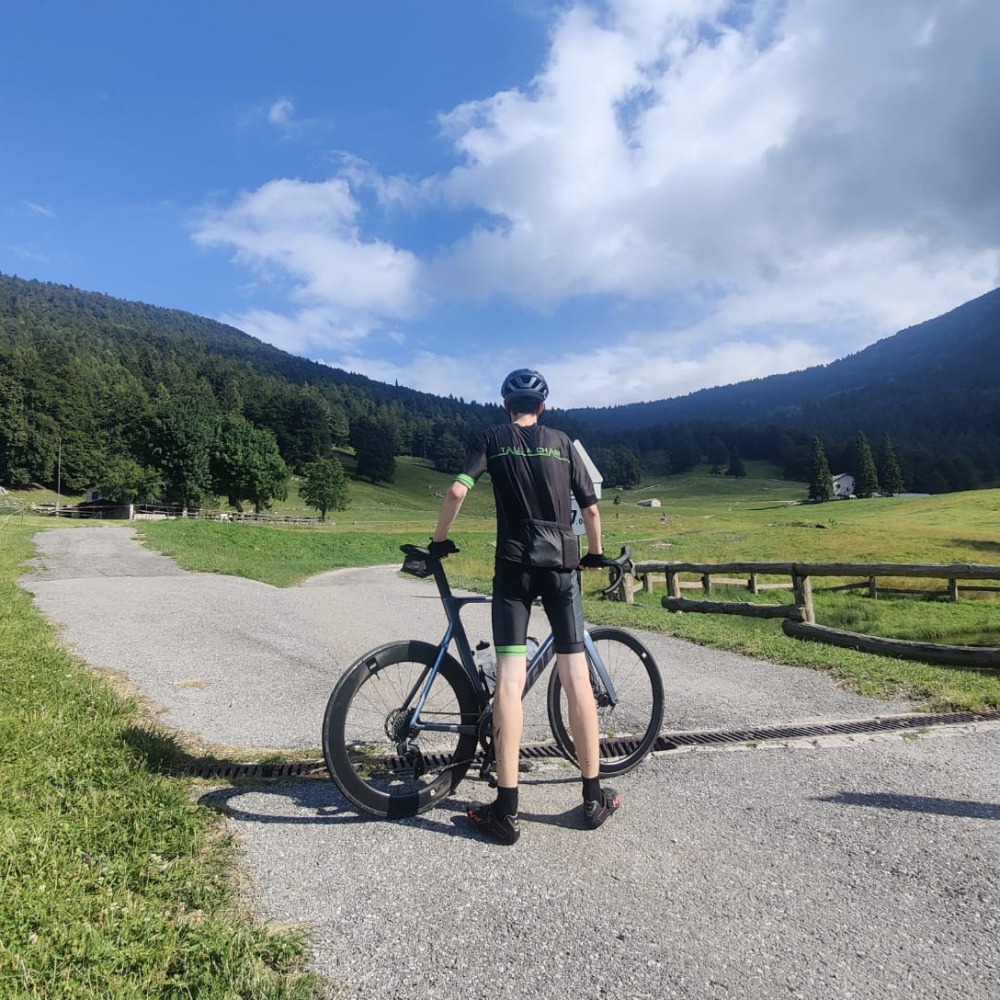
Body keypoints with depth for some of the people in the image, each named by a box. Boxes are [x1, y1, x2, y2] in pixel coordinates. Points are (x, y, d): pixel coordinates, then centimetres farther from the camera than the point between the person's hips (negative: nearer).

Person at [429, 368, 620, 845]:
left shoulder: (493, 438, 7)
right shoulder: (563, 442, 13)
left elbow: (457, 490, -7)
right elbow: (590, 508, 12)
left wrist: (439, 541, 7)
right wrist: (596, 554, 27)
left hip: (514, 564, -2)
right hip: (562, 564, 2)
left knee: (509, 680, -4)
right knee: (576, 676, 5)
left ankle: (505, 808, -2)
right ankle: (594, 796, 14)